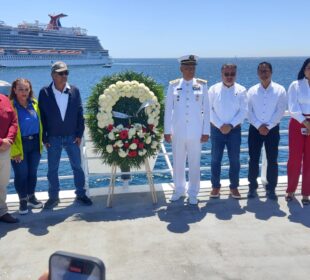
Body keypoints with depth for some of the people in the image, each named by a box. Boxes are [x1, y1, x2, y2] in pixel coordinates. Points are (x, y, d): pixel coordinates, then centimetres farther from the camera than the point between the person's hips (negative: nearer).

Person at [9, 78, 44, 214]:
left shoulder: (34, 103, 4)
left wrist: (40, 141, 6)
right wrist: (15, 150, -14)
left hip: (34, 143, 5)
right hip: (19, 145, -4)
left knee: (32, 172, 15)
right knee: (21, 173, 5)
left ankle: (31, 197, 33)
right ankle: (23, 200, 23)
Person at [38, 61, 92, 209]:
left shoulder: (75, 91, 0)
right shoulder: (44, 92, -5)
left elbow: (80, 113, 2)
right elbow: (42, 116, -3)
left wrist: (79, 134, -2)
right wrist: (44, 138, -6)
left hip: (72, 137, 1)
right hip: (53, 138, -1)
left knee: (77, 167, 7)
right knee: (52, 169, 7)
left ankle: (81, 195, 22)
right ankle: (53, 197, 22)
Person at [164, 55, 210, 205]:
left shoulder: (202, 85, 1)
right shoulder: (173, 85, 2)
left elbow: (206, 110, 1)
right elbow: (168, 109, 3)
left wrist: (206, 131, -3)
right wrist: (167, 131, 1)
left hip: (196, 132, -1)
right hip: (177, 132, 1)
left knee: (195, 163, 6)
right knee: (178, 163, 11)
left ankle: (193, 193, 21)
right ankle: (179, 190, 29)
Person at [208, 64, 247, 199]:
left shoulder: (241, 90, 1)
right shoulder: (213, 89, 0)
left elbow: (243, 111, -4)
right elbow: (210, 110, -4)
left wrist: (230, 125, -13)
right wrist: (220, 125, -13)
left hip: (234, 130, 0)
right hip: (217, 129, 0)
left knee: (235, 160, 6)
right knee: (215, 159, 5)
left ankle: (234, 187, 19)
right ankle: (215, 186, 17)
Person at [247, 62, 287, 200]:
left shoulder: (280, 90, -1)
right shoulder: (252, 90, 3)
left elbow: (280, 111, -7)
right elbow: (248, 111, -2)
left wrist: (268, 127, -13)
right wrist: (258, 126, -12)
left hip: (272, 129, -1)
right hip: (255, 129, 1)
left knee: (272, 160, 3)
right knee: (253, 160, 4)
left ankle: (271, 189, 15)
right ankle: (252, 187, 18)